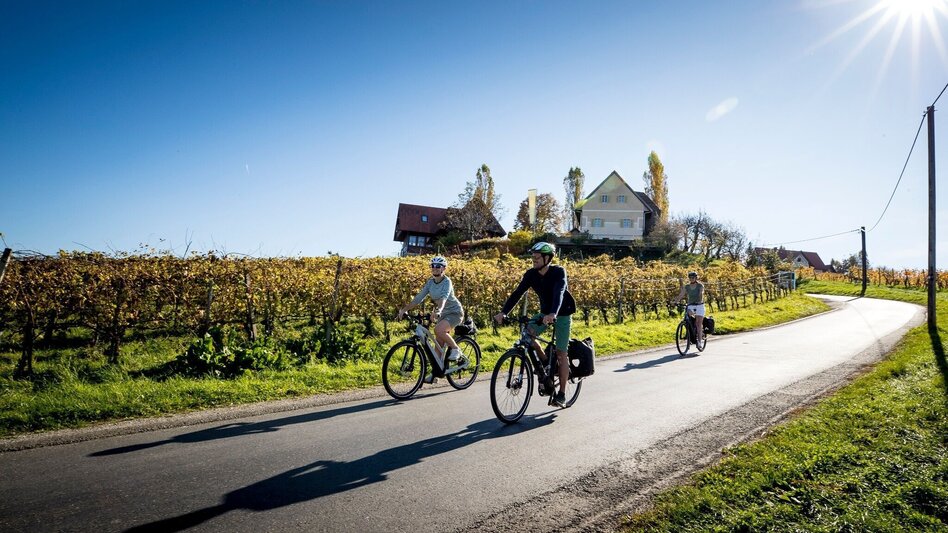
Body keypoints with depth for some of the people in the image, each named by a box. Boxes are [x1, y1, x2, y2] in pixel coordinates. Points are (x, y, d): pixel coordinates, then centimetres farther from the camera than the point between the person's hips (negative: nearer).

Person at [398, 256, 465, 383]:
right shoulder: (430, 282, -1)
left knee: (438, 329, -32)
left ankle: (455, 349, -11)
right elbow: (419, 298, -5)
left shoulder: (447, 282, -20)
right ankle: (436, 372, 12)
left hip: (455, 312, -7)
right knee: (439, 344, 4)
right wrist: (404, 309, -16)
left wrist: (437, 311, -57)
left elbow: (443, 298, -39)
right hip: (442, 314, 7)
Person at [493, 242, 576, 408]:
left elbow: (559, 293, -39)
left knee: (560, 353, -6)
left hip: (562, 314, -5)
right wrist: (503, 312, -30)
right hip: (545, 313, 5)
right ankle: (546, 362, 6)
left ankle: (561, 395, 4)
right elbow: (518, 293, -17)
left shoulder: (558, 272, -24)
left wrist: (552, 314, -57)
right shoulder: (531, 274, -10)